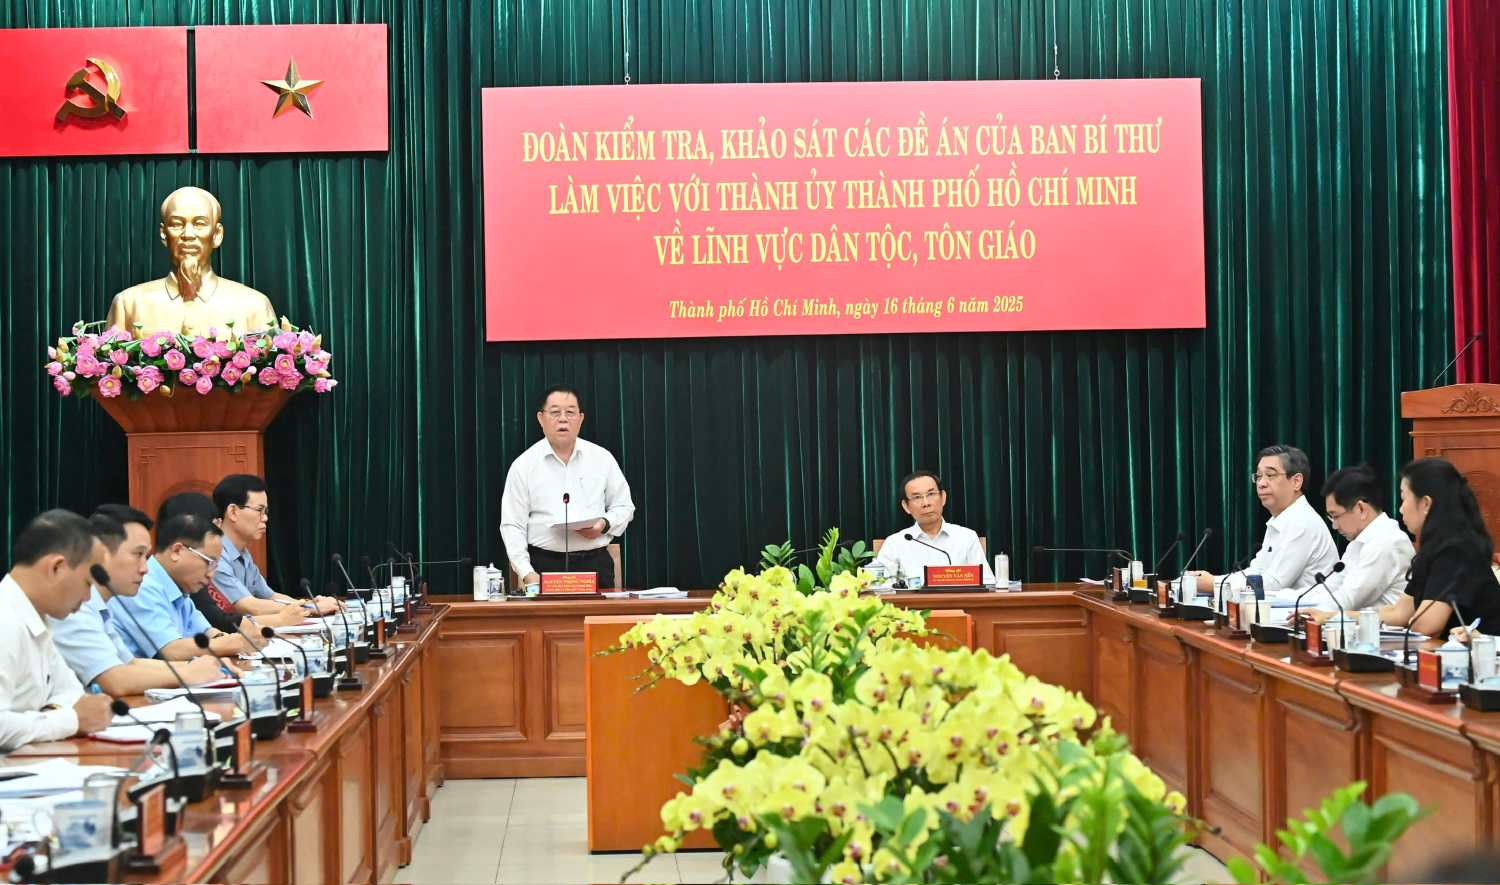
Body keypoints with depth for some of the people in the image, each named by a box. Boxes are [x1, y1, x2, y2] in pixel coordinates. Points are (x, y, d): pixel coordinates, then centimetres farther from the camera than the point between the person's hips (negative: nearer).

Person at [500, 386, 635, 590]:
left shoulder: (602, 458, 7)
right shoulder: (522, 466, 2)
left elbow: (624, 507, 15)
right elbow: (512, 526, 0)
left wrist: (605, 524, -7)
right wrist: (527, 573, -11)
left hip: (595, 565, 2)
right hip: (544, 566, -1)